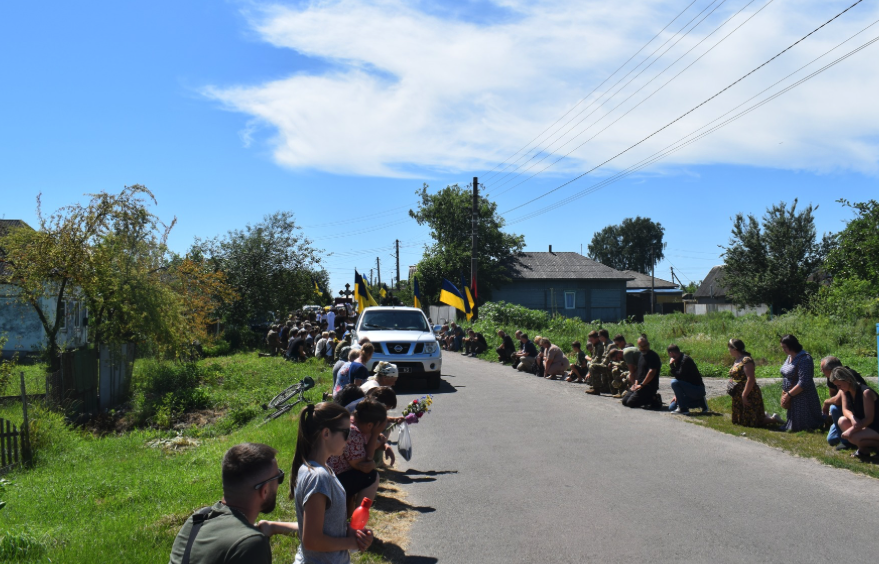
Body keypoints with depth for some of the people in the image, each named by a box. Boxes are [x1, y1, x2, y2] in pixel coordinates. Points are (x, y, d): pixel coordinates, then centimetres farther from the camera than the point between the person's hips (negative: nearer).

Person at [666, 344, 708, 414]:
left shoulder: (685, 359, -18)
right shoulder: (679, 360, 11)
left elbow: (679, 376, -28)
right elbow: (679, 377, 14)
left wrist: (671, 365, -19)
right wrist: (677, 395, 8)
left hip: (697, 389, -10)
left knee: (674, 382, -28)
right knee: (671, 407, 6)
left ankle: (683, 408, -18)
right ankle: (700, 402, 11)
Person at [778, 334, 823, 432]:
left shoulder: (804, 359, -20)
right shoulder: (790, 357, 9)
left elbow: (804, 383, -25)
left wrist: (789, 395, -20)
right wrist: (785, 394, 7)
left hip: (803, 399, -9)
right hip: (793, 399, 9)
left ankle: (827, 420, 11)